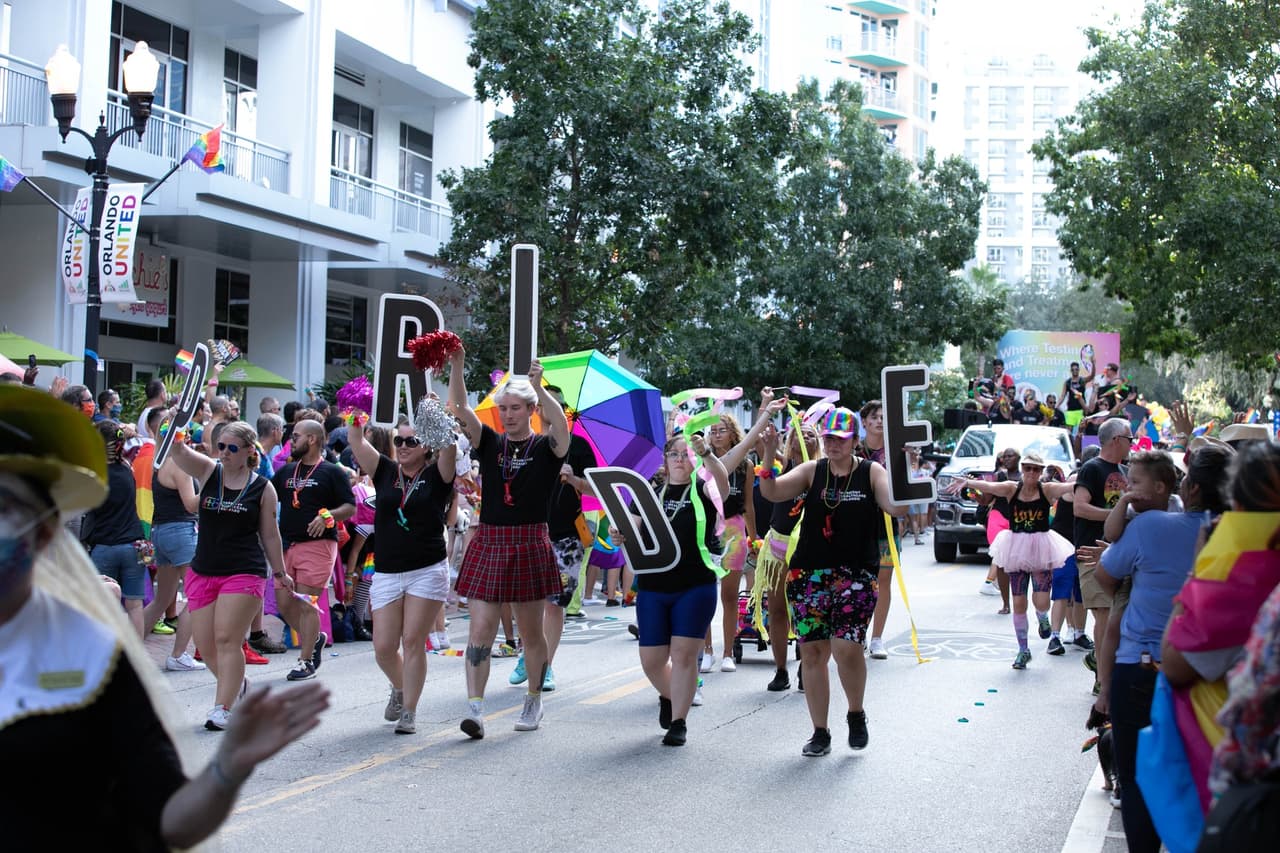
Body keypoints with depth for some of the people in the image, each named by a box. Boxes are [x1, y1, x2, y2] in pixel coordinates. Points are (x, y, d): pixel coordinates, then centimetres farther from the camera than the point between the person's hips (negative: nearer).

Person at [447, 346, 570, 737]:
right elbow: (459, 409, -5)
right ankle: (474, 707, -8)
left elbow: (561, 424, -22)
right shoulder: (490, 443, 7)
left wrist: (539, 388, -35)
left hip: (529, 545, -2)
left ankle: (534, 701, 26)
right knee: (480, 628, -6)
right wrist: (456, 366, -18)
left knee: (531, 630, 10)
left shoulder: (546, 447, 0)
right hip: (488, 543, 2)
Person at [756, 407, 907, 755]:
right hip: (808, 573, 3)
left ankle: (856, 714, 14)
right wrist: (769, 459, -19)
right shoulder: (812, 470, 8)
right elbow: (773, 493, -4)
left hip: (856, 574, -2)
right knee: (812, 651, 3)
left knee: (846, 647, -15)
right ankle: (820, 733, 16)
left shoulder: (871, 472, 3)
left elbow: (897, 508, -9)